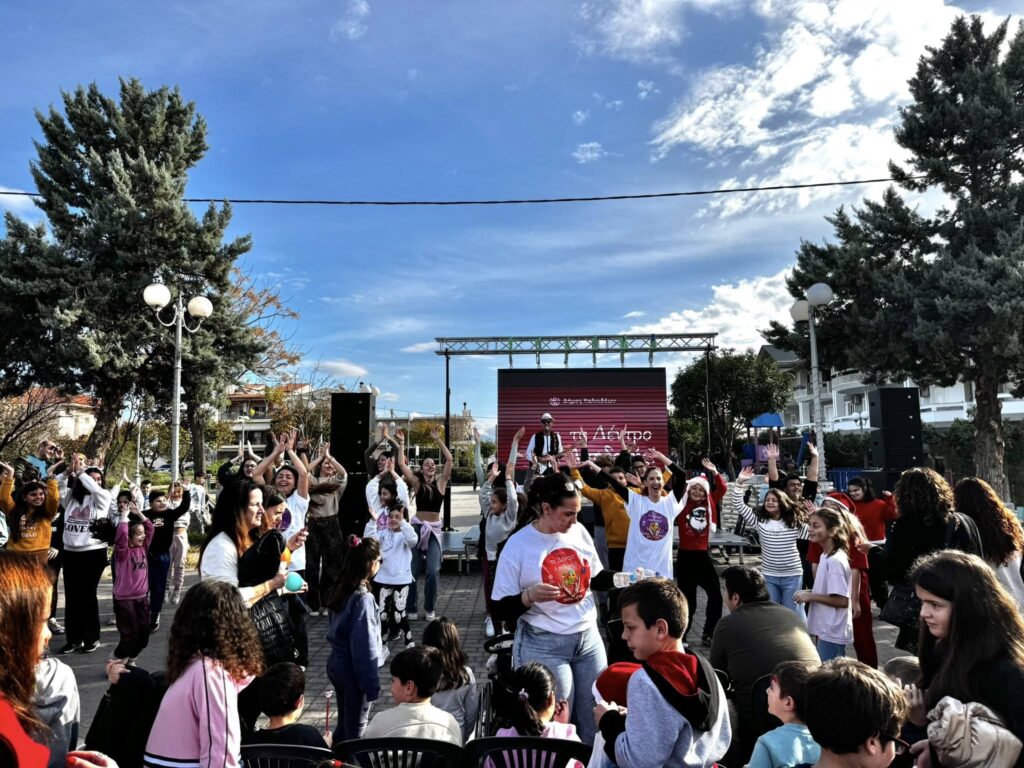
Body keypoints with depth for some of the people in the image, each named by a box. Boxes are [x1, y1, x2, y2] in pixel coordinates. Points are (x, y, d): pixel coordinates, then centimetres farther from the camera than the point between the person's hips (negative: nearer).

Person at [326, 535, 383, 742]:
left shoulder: (342, 589, -1)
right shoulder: (363, 598, -26)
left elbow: (341, 629, 8)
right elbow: (364, 645, -23)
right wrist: (371, 682, -15)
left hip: (337, 663, 8)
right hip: (353, 669, -8)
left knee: (345, 722, 23)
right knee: (356, 729, 10)